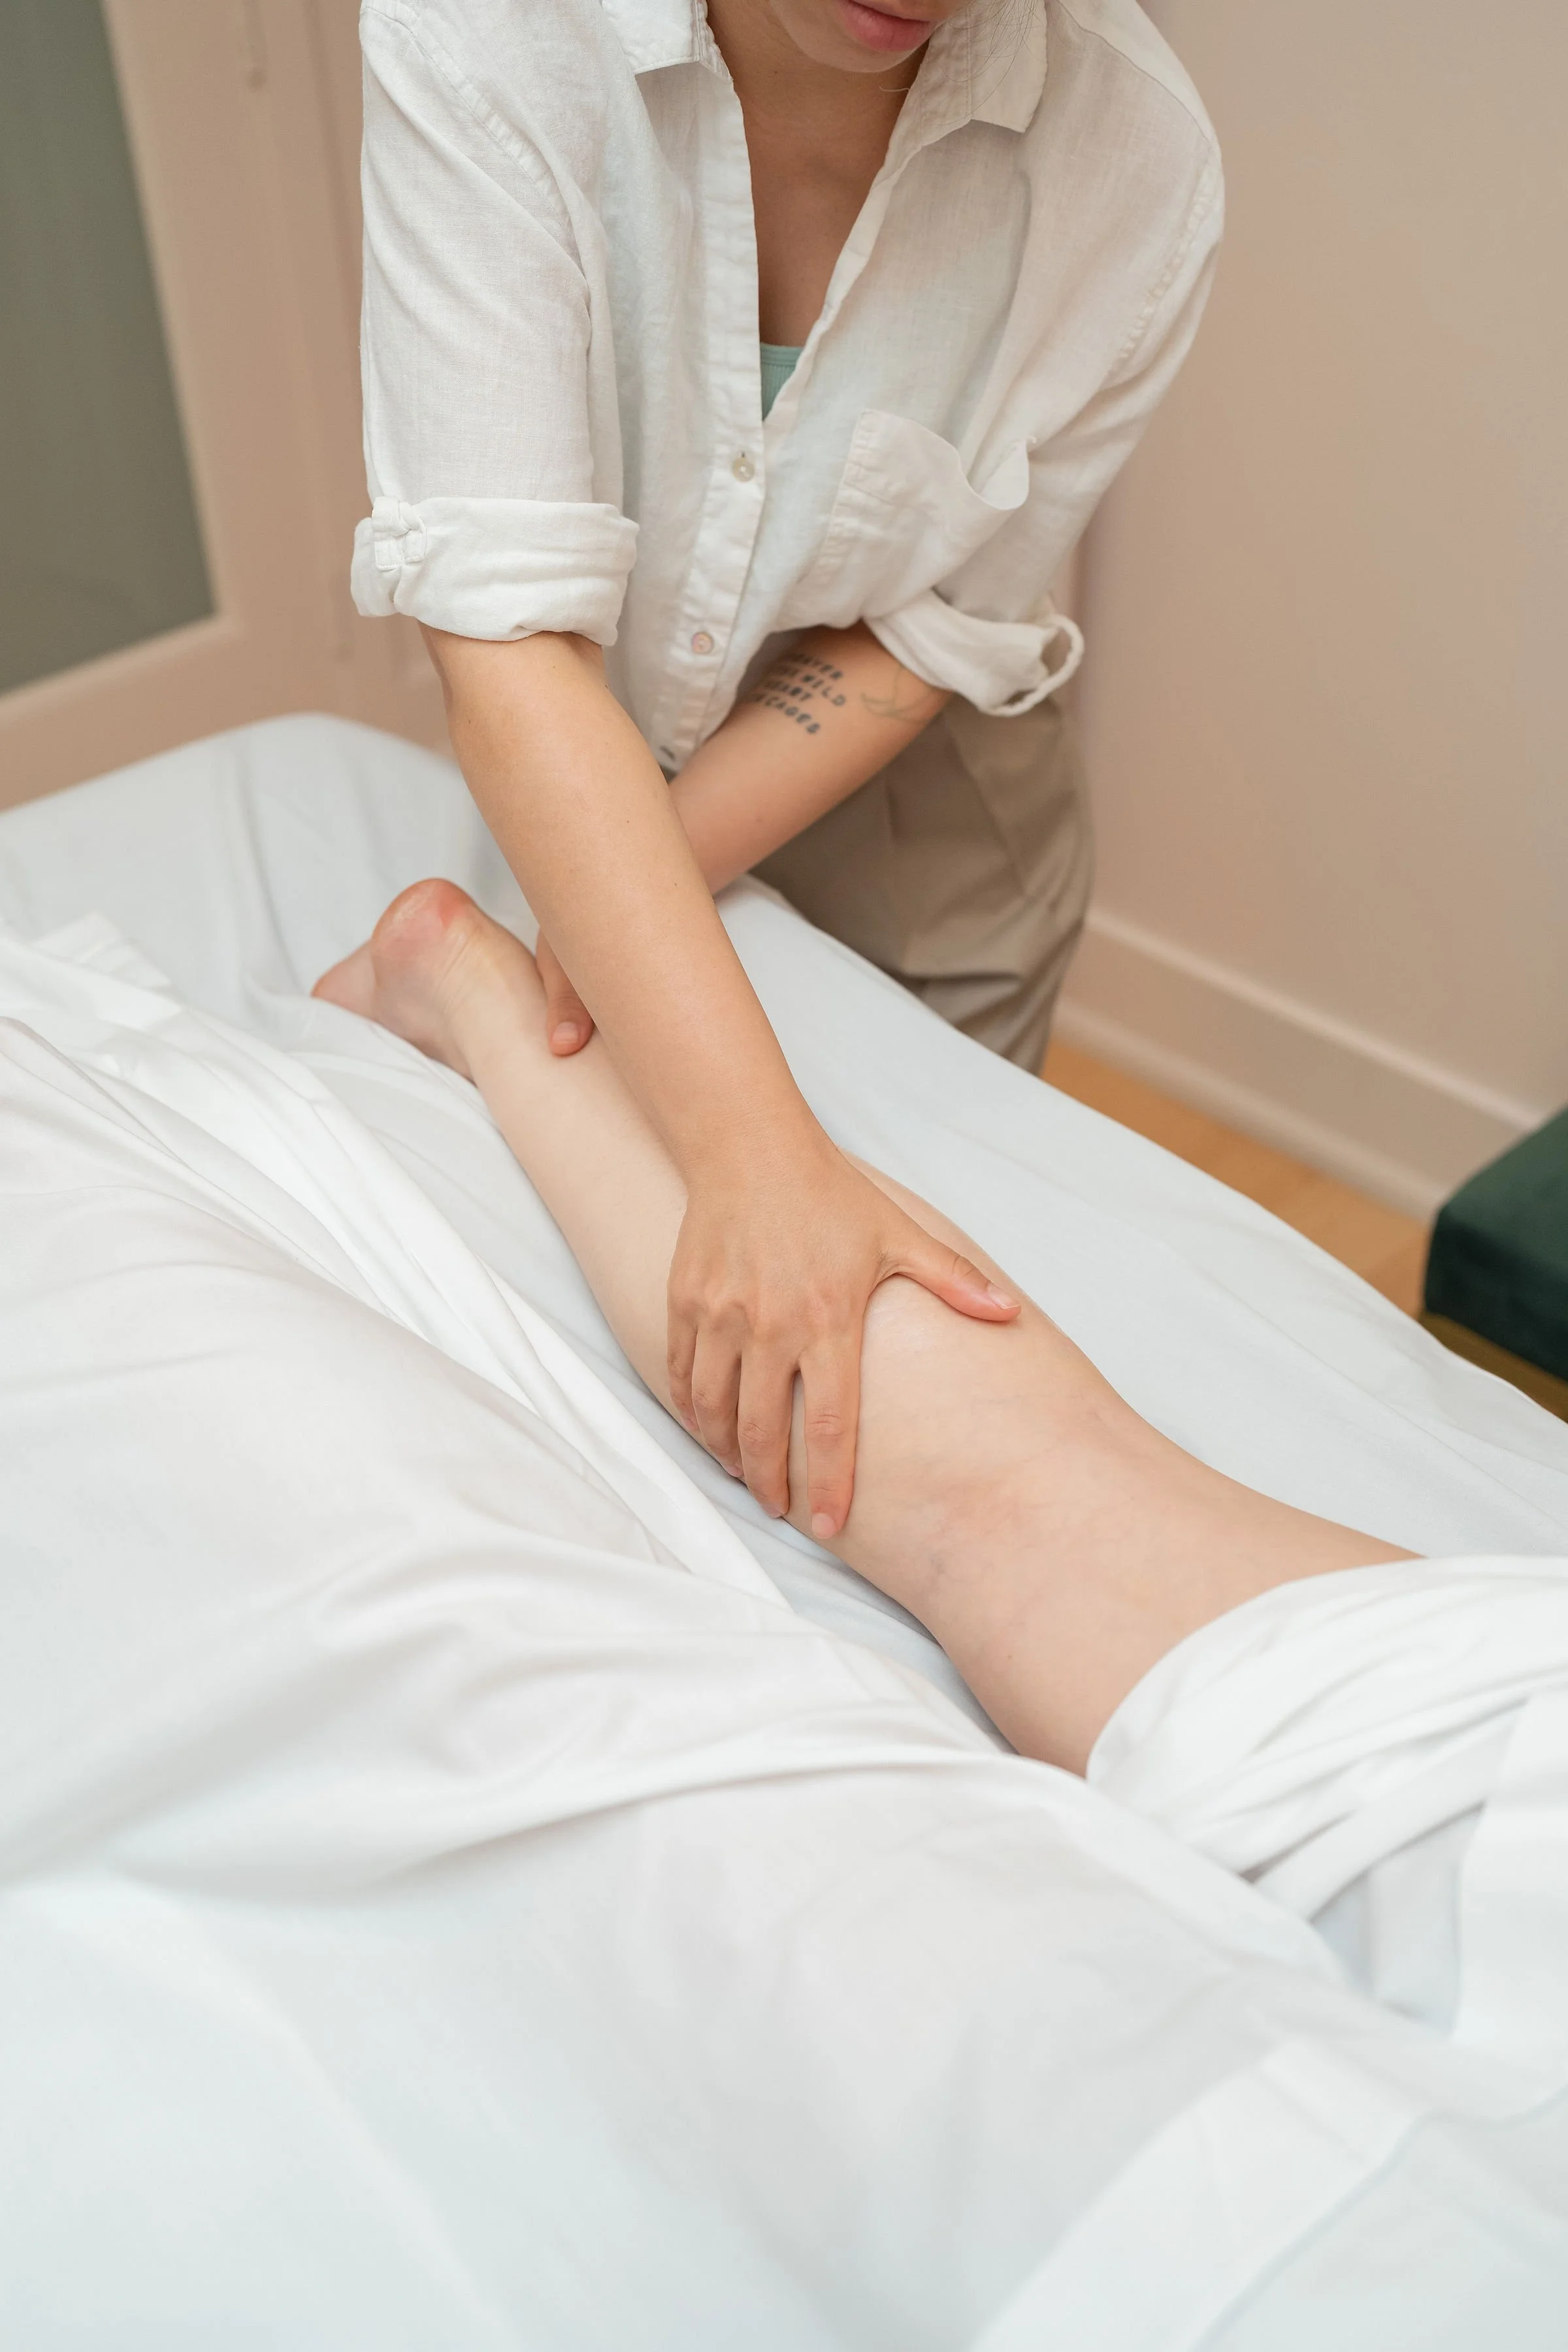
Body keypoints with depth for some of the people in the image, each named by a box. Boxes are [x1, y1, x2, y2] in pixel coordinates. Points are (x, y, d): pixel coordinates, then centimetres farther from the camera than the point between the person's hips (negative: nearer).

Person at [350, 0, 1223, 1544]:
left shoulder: (1129, 149, -26)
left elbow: (928, 635, -15)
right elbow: (504, 633, -36)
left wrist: (643, 885, -26)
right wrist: (753, 1150, -43)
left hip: (909, 835, 1)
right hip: (572, 807, 0)